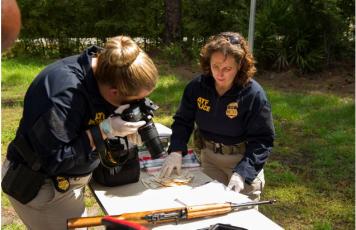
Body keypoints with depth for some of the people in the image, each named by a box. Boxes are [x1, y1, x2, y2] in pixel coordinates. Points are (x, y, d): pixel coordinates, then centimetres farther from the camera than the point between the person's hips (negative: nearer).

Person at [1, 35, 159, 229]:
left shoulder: (105, 71, -10)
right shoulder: (65, 93, -34)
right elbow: (52, 160, -30)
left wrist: (125, 127, -14)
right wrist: (105, 130, -31)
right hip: (41, 187, -8)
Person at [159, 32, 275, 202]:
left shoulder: (254, 94, -23)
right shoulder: (197, 86, -13)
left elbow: (263, 140, -20)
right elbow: (183, 121, -2)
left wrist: (242, 173, -32)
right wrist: (176, 151, -19)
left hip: (244, 162, -3)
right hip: (209, 158, 3)